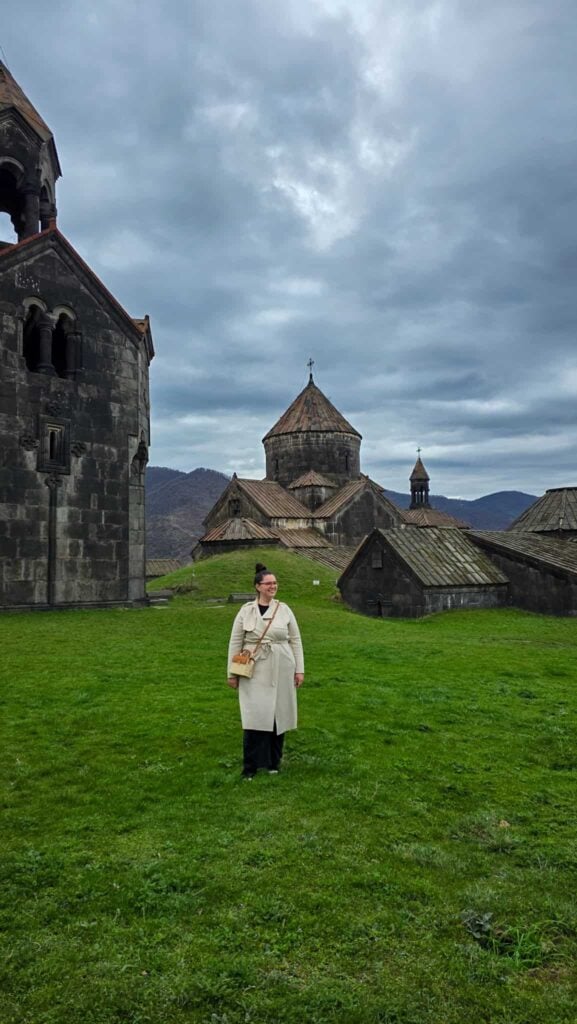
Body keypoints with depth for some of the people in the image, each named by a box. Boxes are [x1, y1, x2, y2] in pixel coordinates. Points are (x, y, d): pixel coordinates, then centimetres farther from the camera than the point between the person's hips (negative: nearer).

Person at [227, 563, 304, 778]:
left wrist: (299, 669, 2)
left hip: (280, 671, 2)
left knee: (278, 715, 8)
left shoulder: (284, 609, 3)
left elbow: (295, 641, 6)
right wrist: (232, 673, 1)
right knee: (254, 717, -5)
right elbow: (235, 643, 3)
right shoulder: (246, 611, 0)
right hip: (254, 673, -1)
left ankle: (273, 762, 24)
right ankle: (250, 766, 7)